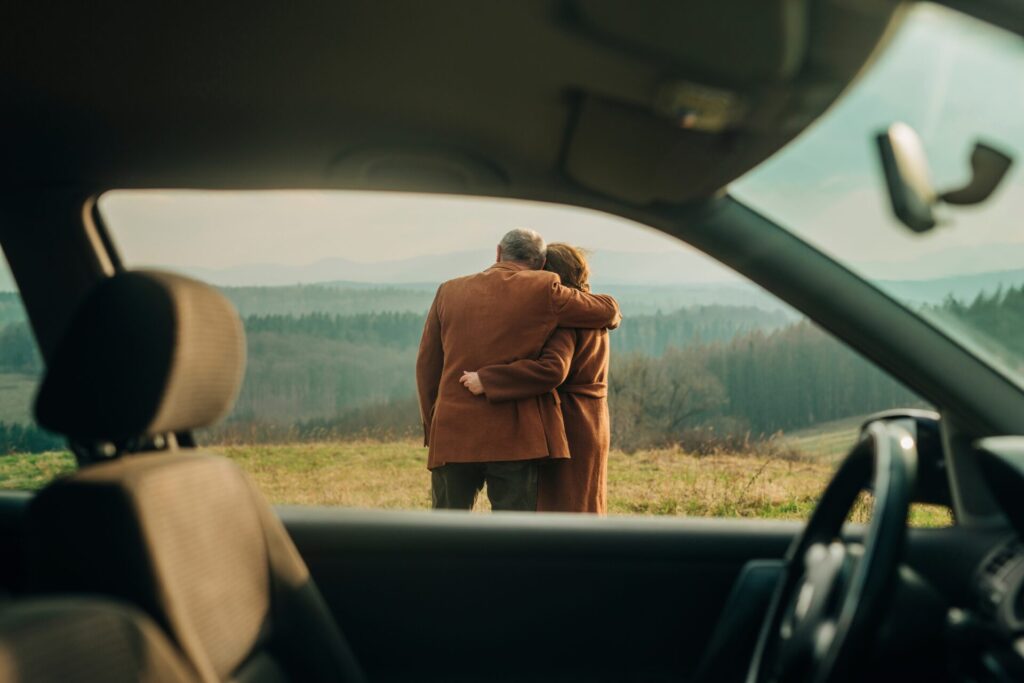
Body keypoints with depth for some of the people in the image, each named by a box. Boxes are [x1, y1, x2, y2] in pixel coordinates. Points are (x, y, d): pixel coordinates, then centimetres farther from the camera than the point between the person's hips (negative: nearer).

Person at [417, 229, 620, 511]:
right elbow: (609, 310, 8)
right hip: (515, 436, -3)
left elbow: (426, 366, 10)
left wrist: (431, 425, 19)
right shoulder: (543, 291, -3)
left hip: (452, 433, 3)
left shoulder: (448, 291, 7)